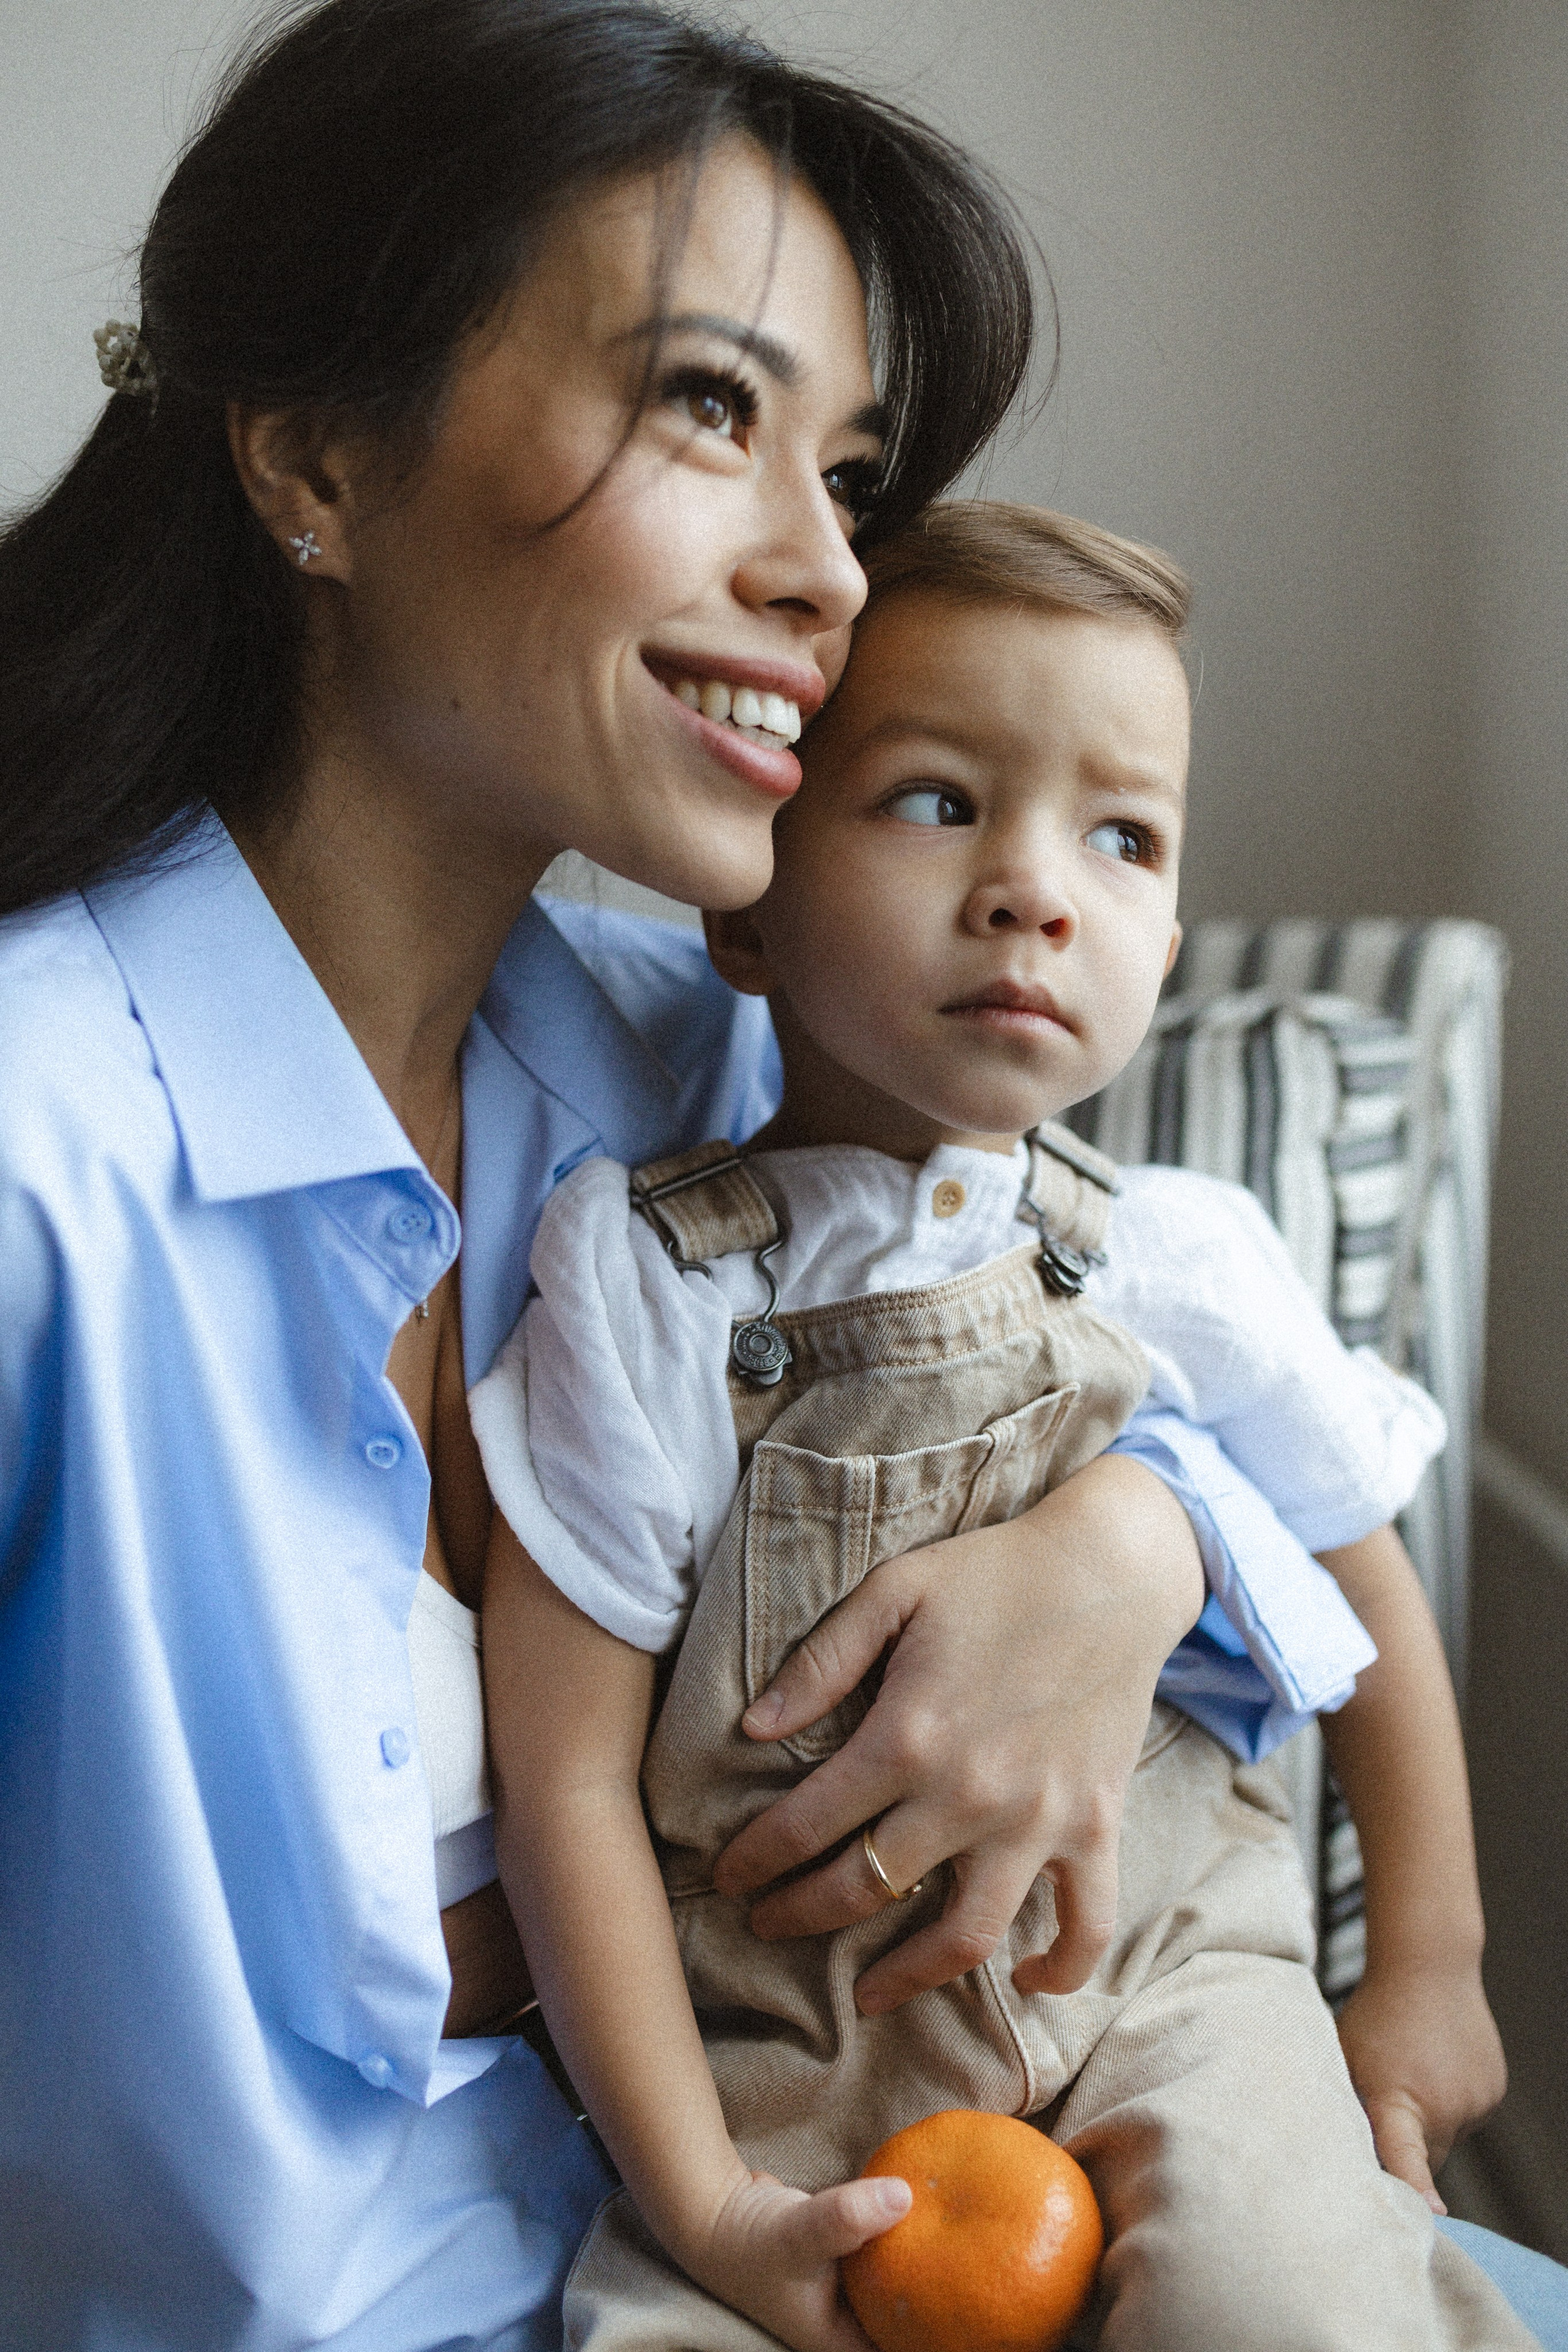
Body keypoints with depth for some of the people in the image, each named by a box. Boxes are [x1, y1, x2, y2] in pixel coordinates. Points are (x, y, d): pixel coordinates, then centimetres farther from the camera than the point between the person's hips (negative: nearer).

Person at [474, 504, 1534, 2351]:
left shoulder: (1187, 1265, -6)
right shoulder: (643, 1280, -13)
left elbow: (1365, 1599, 11)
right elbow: (566, 1778, -12)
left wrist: (1428, 1970, 16)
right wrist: (702, 2201, -12)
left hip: (1164, 1981, 2)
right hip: (786, 2049, -1)